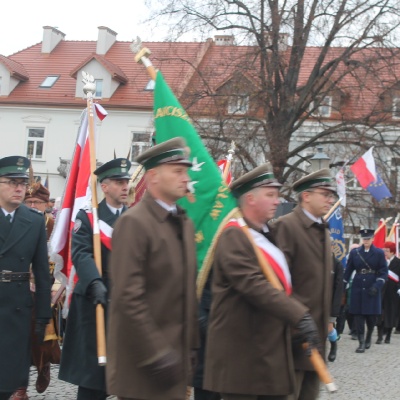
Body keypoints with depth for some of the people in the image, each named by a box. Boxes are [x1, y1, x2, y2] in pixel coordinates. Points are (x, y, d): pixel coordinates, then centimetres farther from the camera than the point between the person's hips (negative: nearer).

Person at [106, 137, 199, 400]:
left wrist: (191, 345, 15)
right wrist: (156, 353, -20)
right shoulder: (134, 222, -13)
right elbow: (128, 296, -19)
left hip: (176, 354, 7)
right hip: (143, 362, -7)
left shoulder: (184, 222, 13)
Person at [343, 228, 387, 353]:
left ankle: (368, 337, 28)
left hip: (372, 288, -1)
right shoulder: (354, 252, 5)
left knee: (371, 315, 3)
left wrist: (377, 285, -15)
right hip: (358, 288, 1)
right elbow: (348, 270, 8)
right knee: (358, 315, -4)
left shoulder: (379, 253, 1)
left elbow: (383, 272, -2)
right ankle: (361, 343, -1)